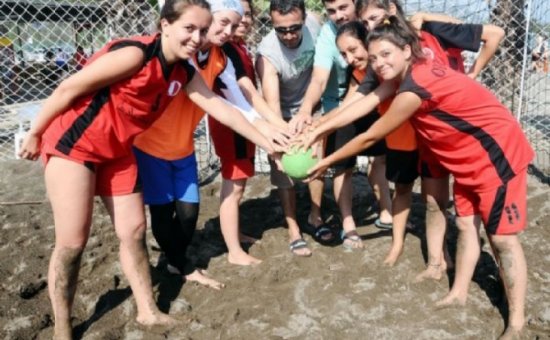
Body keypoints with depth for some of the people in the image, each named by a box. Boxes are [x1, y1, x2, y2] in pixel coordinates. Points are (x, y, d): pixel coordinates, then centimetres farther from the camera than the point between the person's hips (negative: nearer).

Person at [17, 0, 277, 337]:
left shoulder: (183, 73, -1)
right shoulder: (135, 55, -25)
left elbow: (221, 108, 5)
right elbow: (69, 89, -20)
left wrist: (267, 143, 6)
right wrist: (35, 134, -11)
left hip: (117, 150, 8)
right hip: (74, 142, -7)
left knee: (134, 231, 9)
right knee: (73, 242, -3)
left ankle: (148, 311, 23)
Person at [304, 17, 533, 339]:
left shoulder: (414, 89, -28)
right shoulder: (410, 70, -2)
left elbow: (371, 136, -19)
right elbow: (367, 101, -5)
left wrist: (327, 162, -8)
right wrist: (319, 129, -10)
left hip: (497, 153, -9)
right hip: (469, 157, 9)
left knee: (502, 237, -5)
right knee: (466, 225, 14)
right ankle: (459, 294, 26)